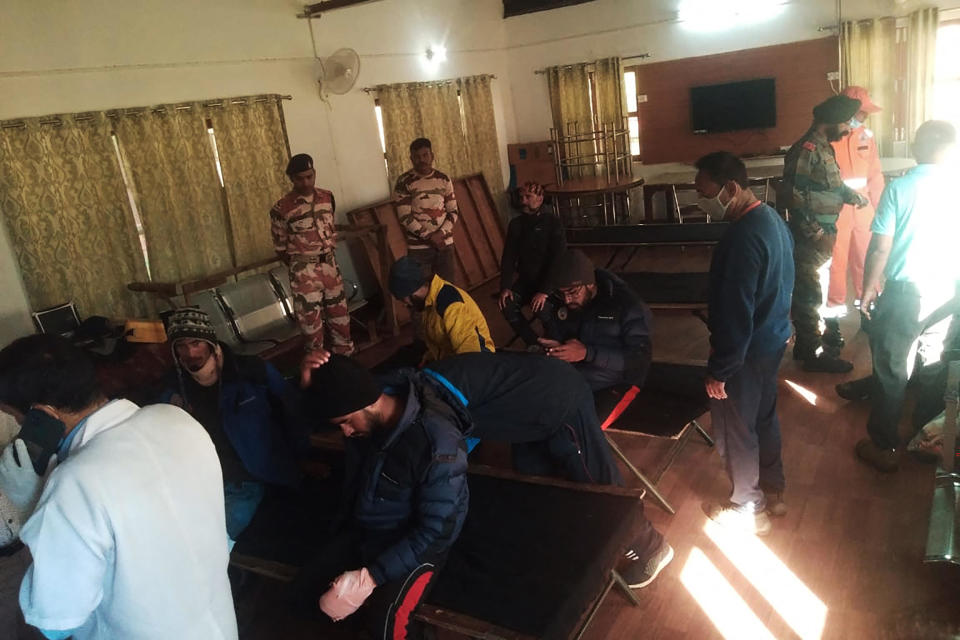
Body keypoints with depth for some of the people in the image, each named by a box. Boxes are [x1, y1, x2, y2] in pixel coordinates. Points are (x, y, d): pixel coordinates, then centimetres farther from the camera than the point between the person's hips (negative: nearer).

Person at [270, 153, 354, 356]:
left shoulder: (327, 198, 3)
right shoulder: (281, 209, -11)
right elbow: (280, 247, -2)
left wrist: (330, 259, 12)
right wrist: (299, 269, 4)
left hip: (330, 265, 5)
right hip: (304, 272, -4)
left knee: (339, 316, 13)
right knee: (312, 322, 1)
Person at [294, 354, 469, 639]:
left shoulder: (438, 444, -32)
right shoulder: (365, 418, -12)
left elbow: (436, 530, -27)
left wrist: (372, 575, -28)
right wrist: (308, 384, -23)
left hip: (418, 542, -6)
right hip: (364, 528, 7)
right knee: (308, 587, -3)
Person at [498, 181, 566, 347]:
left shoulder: (552, 222, -12)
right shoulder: (516, 224, 4)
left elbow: (558, 259, -19)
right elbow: (508, 257, 2)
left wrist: (544, 290, -28)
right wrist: (505, 286, -13)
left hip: (549, 279, -5)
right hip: (526, 278, 5)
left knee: (542, 308, -31)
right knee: (507, 304, -21)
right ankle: (534, 345, -4)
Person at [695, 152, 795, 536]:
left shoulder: (744, 237, -29)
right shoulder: (771, 218, 2)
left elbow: (736, 312, -28)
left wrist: (719, 369, -21)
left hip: (748, 350, -10)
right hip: (773, 339, 10)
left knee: (735, 430, 8)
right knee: (764, 416, 24)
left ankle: (749, 509, 26)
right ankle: (773, 491, 42)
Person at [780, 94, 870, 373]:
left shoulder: (823, 148, 12)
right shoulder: (806, 150, -18)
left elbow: (834, 185, 24)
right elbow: (791, 197, -25)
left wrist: (855, 196, 6)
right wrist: (817, 233, -22)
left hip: (821, 237, 10)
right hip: (810, 240, -10)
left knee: (807, 293, 18)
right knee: (811, 295, 0)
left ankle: (806, 344, 30)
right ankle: (814, 353, 11)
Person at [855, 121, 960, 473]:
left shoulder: (899, 188, -11)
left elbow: (880, 249, -12)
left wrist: (868, 290, 1)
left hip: (906, 292, -3)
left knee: (891, 371, 6)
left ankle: (883, 447, 15)